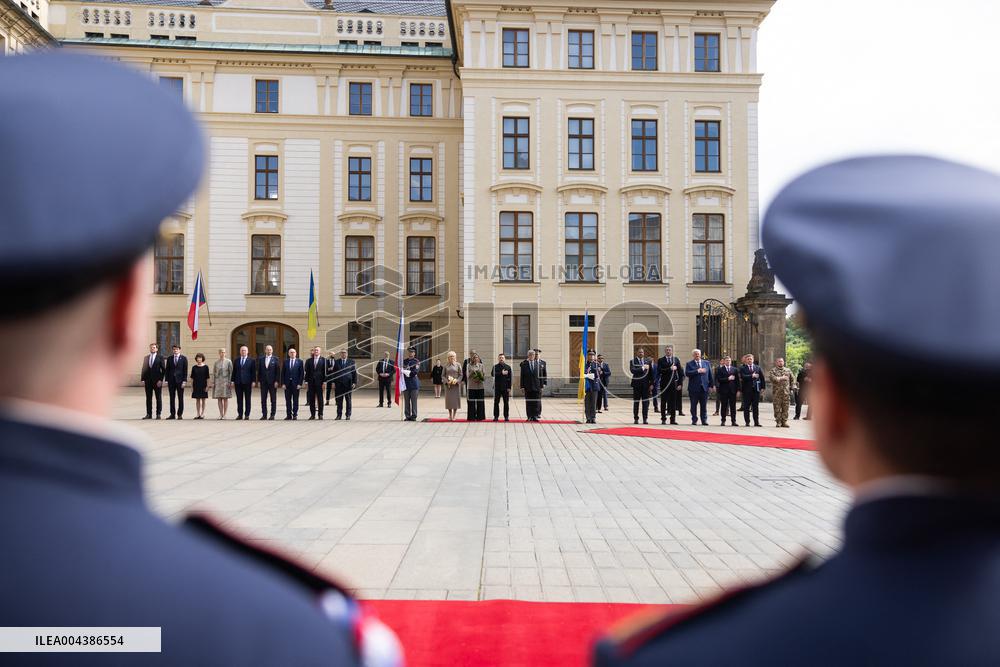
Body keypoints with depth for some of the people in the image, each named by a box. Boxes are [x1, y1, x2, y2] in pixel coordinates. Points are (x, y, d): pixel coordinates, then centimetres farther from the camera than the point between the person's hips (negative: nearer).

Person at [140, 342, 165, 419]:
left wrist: (160, 380, -10)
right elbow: (144, 369, 11)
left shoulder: (160, 358, 0)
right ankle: (149, 414, 10)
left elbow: (163, 370, -3)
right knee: (148, 398, 5)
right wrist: (143, 379, 2)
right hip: (148, 381, 4)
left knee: (158, 398, 1)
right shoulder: (146, 358, 12)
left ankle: (158, 414, 6)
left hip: (157, 381, -4)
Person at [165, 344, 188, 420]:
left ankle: (180, 414, 6)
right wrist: (167, 380, 2)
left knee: (180, 398, 1)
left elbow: (185, 370, -1)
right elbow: (167, 370, 9)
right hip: (171, 380, 2)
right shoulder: (169, 358, 8)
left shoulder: (183, 358, 2)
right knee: (172, 398, 4)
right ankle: (172, 414, 9)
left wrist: (184, 381, -9)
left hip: (180, 380, -2)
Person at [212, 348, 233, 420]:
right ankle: (221, 414, 7)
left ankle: (224, 414, 3)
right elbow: (213, 373, 10)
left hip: (225, 381, -2)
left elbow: (231, 372, -1)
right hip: (218, 382, 3)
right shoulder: (216, 362, 9)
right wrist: (213, 382, 3)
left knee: (225, 398, -1)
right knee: (219, 398, 2)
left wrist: (230, 382, -8)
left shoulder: (228, 361, 2)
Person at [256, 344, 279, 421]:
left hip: (272, 382, -3)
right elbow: (259, 370, 10)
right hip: (263, 382, 3)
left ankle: (272, 415, 6)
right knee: (263, 399, 4)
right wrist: (259, 380, 3)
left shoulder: (275, 359, 0)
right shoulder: (261, 359, 9)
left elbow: (278, 371, -2)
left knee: (273, 399, 1)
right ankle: (264, 415, 9)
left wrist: (277, 381, -9)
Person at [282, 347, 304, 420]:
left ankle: (295, 415, 8)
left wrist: (300, 383, -9)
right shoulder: (285, 362, 9)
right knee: (288, 400, 3)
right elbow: (282, 373, 7)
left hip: (296, 384, -2)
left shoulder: (299, 361, 2)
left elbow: (302, 373, -1)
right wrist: (283, 383, -2)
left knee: (295, 400, 3)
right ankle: (289, 415, 8)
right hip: (287, 383, 2)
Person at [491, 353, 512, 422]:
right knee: (496, 402, 2)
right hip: (497, 387, 0)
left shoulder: (508, 367, 6)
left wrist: (509, 387, -5)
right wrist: (501, 373, -16)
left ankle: (506, 417, 8)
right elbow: (492, 374, -11)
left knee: (506, 403, 2)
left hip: (505, 387, 0)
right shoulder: (495, 367, 7)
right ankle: (496, 416, 8)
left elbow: (510, 378, 2)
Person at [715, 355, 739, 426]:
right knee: (724, 406, 3)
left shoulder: (735, 369, 10)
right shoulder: (720, 369, 3)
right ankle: (723, 421, 8)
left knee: (733, 406, 3)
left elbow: (737, 380, 7)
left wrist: (738, 390, 0)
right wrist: (728, 379, -15)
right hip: (723, 390, -2)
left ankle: (733, 421, 8)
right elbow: (719, 379, -7)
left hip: (733, 390, 2)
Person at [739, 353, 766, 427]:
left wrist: (763, 387, 3)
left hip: (756, 389, 2)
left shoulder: (758, 368, 12)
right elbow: (743, 377, -14)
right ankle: (747, 422, 8)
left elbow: (762, 378, 10)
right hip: (747, 390, -2)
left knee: (756, 406, 4)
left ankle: (756, 422, 8)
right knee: (746, 407, 2)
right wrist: (752, 376, -19)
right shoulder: (742, 368, 1)